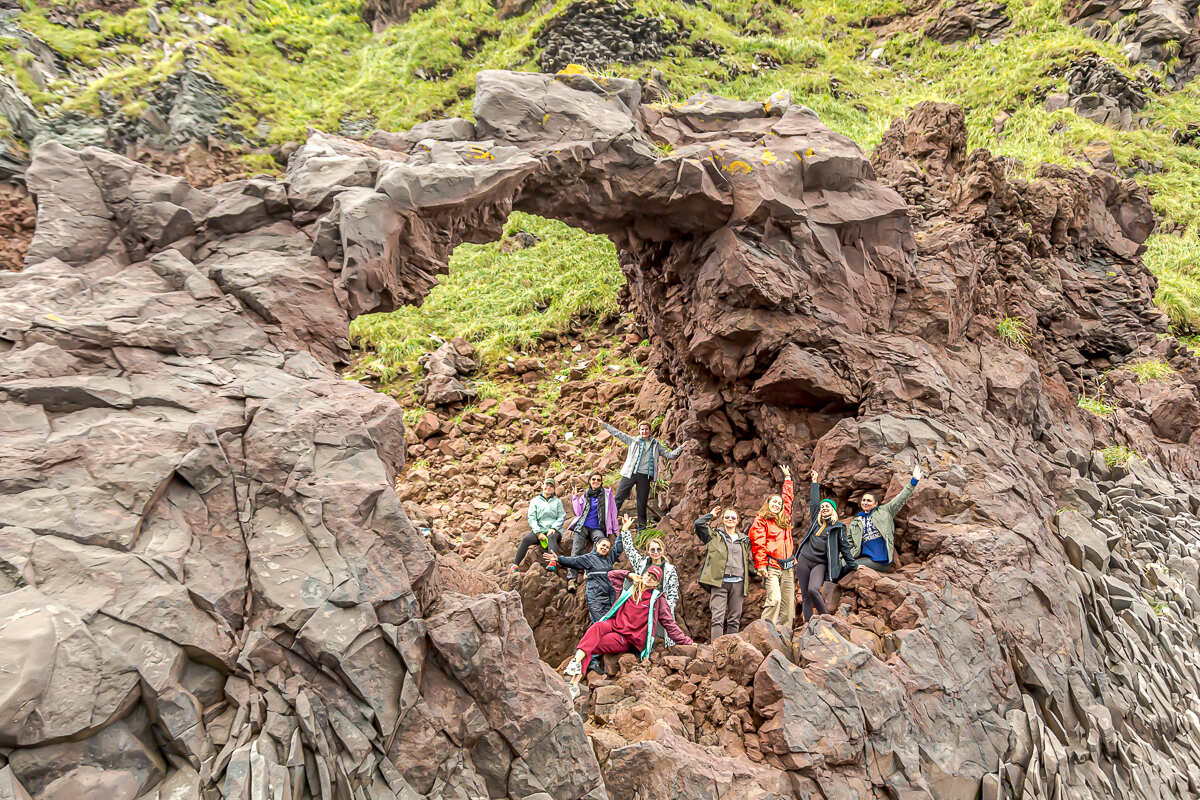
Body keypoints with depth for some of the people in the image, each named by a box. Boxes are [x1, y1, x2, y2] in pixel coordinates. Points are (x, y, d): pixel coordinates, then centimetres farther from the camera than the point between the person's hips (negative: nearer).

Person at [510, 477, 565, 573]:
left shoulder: (557, 501, 17)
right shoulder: (535, 501, 17)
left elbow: (561, 517, 7)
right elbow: (531, 518, 6)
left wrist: (553, 528, -11)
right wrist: (538, 532, -10)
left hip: (554, 530, -1)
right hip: (539, 530, 1)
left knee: (551, 537, -37)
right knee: (525, 539, -27)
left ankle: (553, 562, -56)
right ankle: (515, 565, -28)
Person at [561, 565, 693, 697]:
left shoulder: (657, 598, 5)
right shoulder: (630, 587, 16)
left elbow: (669, 624, 10)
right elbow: (612, 575, 27)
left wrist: (686, 641, 9)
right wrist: (629, 574, 16)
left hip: (626, 639, -3)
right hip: (614, 625, 3)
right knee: (598, 627, -34)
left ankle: (575, 682, -38)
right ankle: (576, 661, -51)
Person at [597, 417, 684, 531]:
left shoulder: (656, 444, 14)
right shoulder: (633, 440, 10)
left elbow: (669, 455, 15)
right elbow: (617, 433, 10)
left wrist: (681, 448, 2)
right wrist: (604, 424, 8)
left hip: (645, 476, 1)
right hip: (629, 474, -1)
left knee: (642, 502, 7)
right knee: (619, 498, -4)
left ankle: (641, 526, 18)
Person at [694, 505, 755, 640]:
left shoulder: (744, 540, 20)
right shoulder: (715, 536, 9)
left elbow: (749, 561, 26)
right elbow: (698, 525, -3)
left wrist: (753, 573, 13)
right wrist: (711, 515, 8)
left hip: (738, 583, 4)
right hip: (719, 582, -4)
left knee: (735, 618, 6)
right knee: (718, 617, -11)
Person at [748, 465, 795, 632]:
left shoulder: (785, 518, 19)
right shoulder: (760, 520, 2)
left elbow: (788, 498, 32)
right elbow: (757, 543, -6)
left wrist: (787, 478, 40)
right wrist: (761, 564, -14)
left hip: (788, 567, 6)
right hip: (771, 566, -6)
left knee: (788, 603, 3)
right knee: (774, 599, -19)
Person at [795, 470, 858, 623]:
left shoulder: (838, 527, 2)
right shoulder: (816, 521, 11)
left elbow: (845, 547, 6)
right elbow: (814, 501, 20)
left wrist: (853, 566, 7)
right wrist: (815, 482, 27)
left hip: (820, 563, -4)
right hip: (804, 560, 4)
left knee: (813, 589, -25)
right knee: (805, 595, 2)